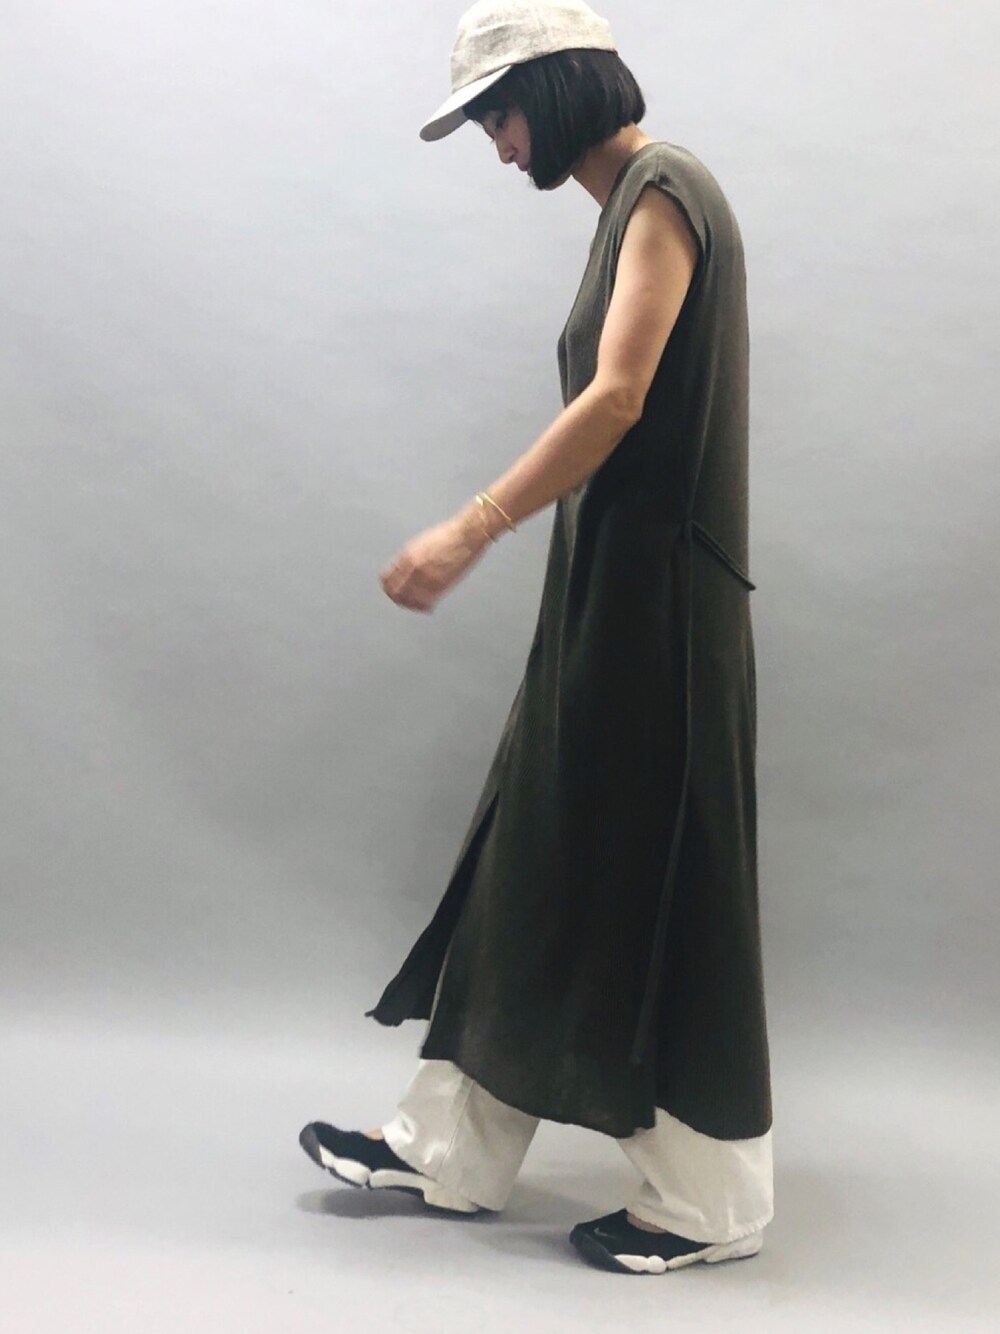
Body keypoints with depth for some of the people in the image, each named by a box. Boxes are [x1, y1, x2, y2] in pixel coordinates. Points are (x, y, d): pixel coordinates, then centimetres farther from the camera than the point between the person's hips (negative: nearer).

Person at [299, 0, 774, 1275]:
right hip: (605, 591, 10)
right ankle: (450, 1149, 22)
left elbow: (616, 398, -22)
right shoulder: (628, 202, 18)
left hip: (653, 594, -9)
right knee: (538, 859, 11)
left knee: (658, 881, -2)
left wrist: (470, 530, -24)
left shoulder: (663, 190, -10)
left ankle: (711, 1197, 15)